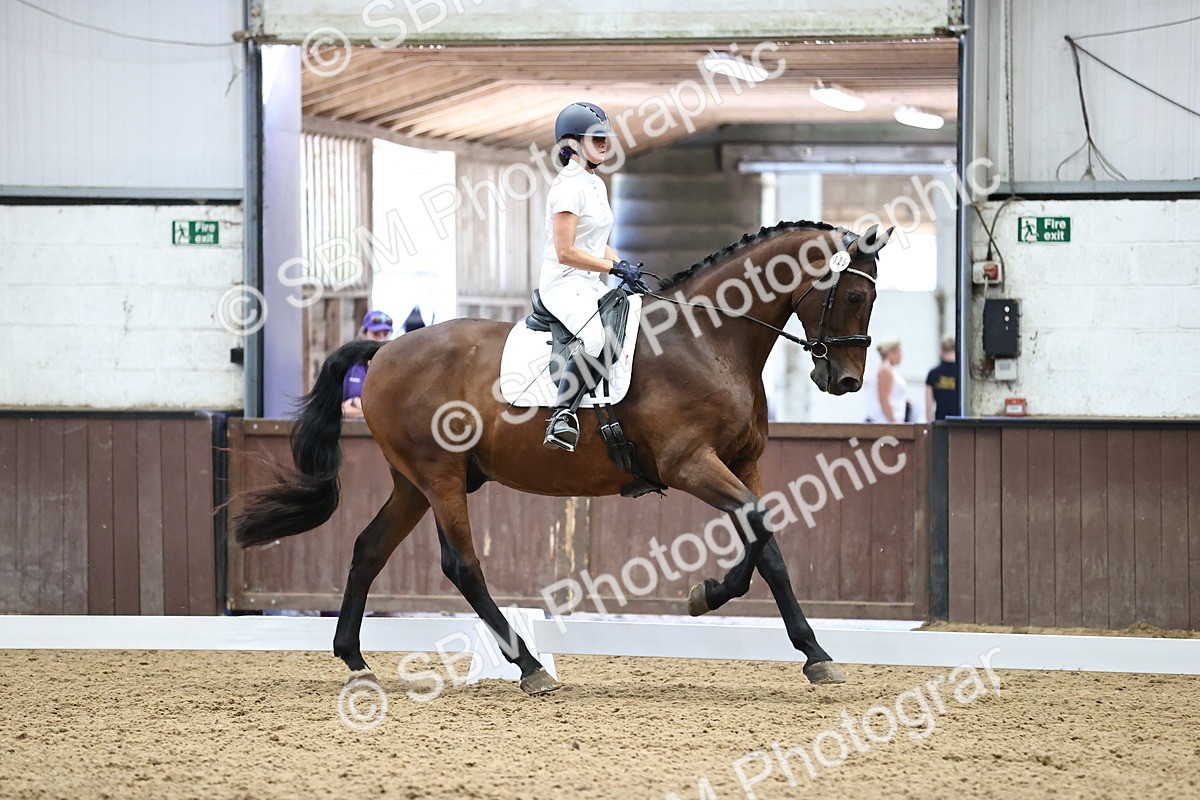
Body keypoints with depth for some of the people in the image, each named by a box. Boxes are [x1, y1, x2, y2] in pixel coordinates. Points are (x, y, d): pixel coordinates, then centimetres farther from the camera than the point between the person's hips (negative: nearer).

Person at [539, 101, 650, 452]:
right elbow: (565, 252, -18)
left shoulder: (596, 185, 17)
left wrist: (625, 266, 7)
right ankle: (562, 416, -32)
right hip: (563, 282, -10)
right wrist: (615, 267, -16)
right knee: (596, 337, -35)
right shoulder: (569, 186, -12)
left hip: (590, 284, 10)